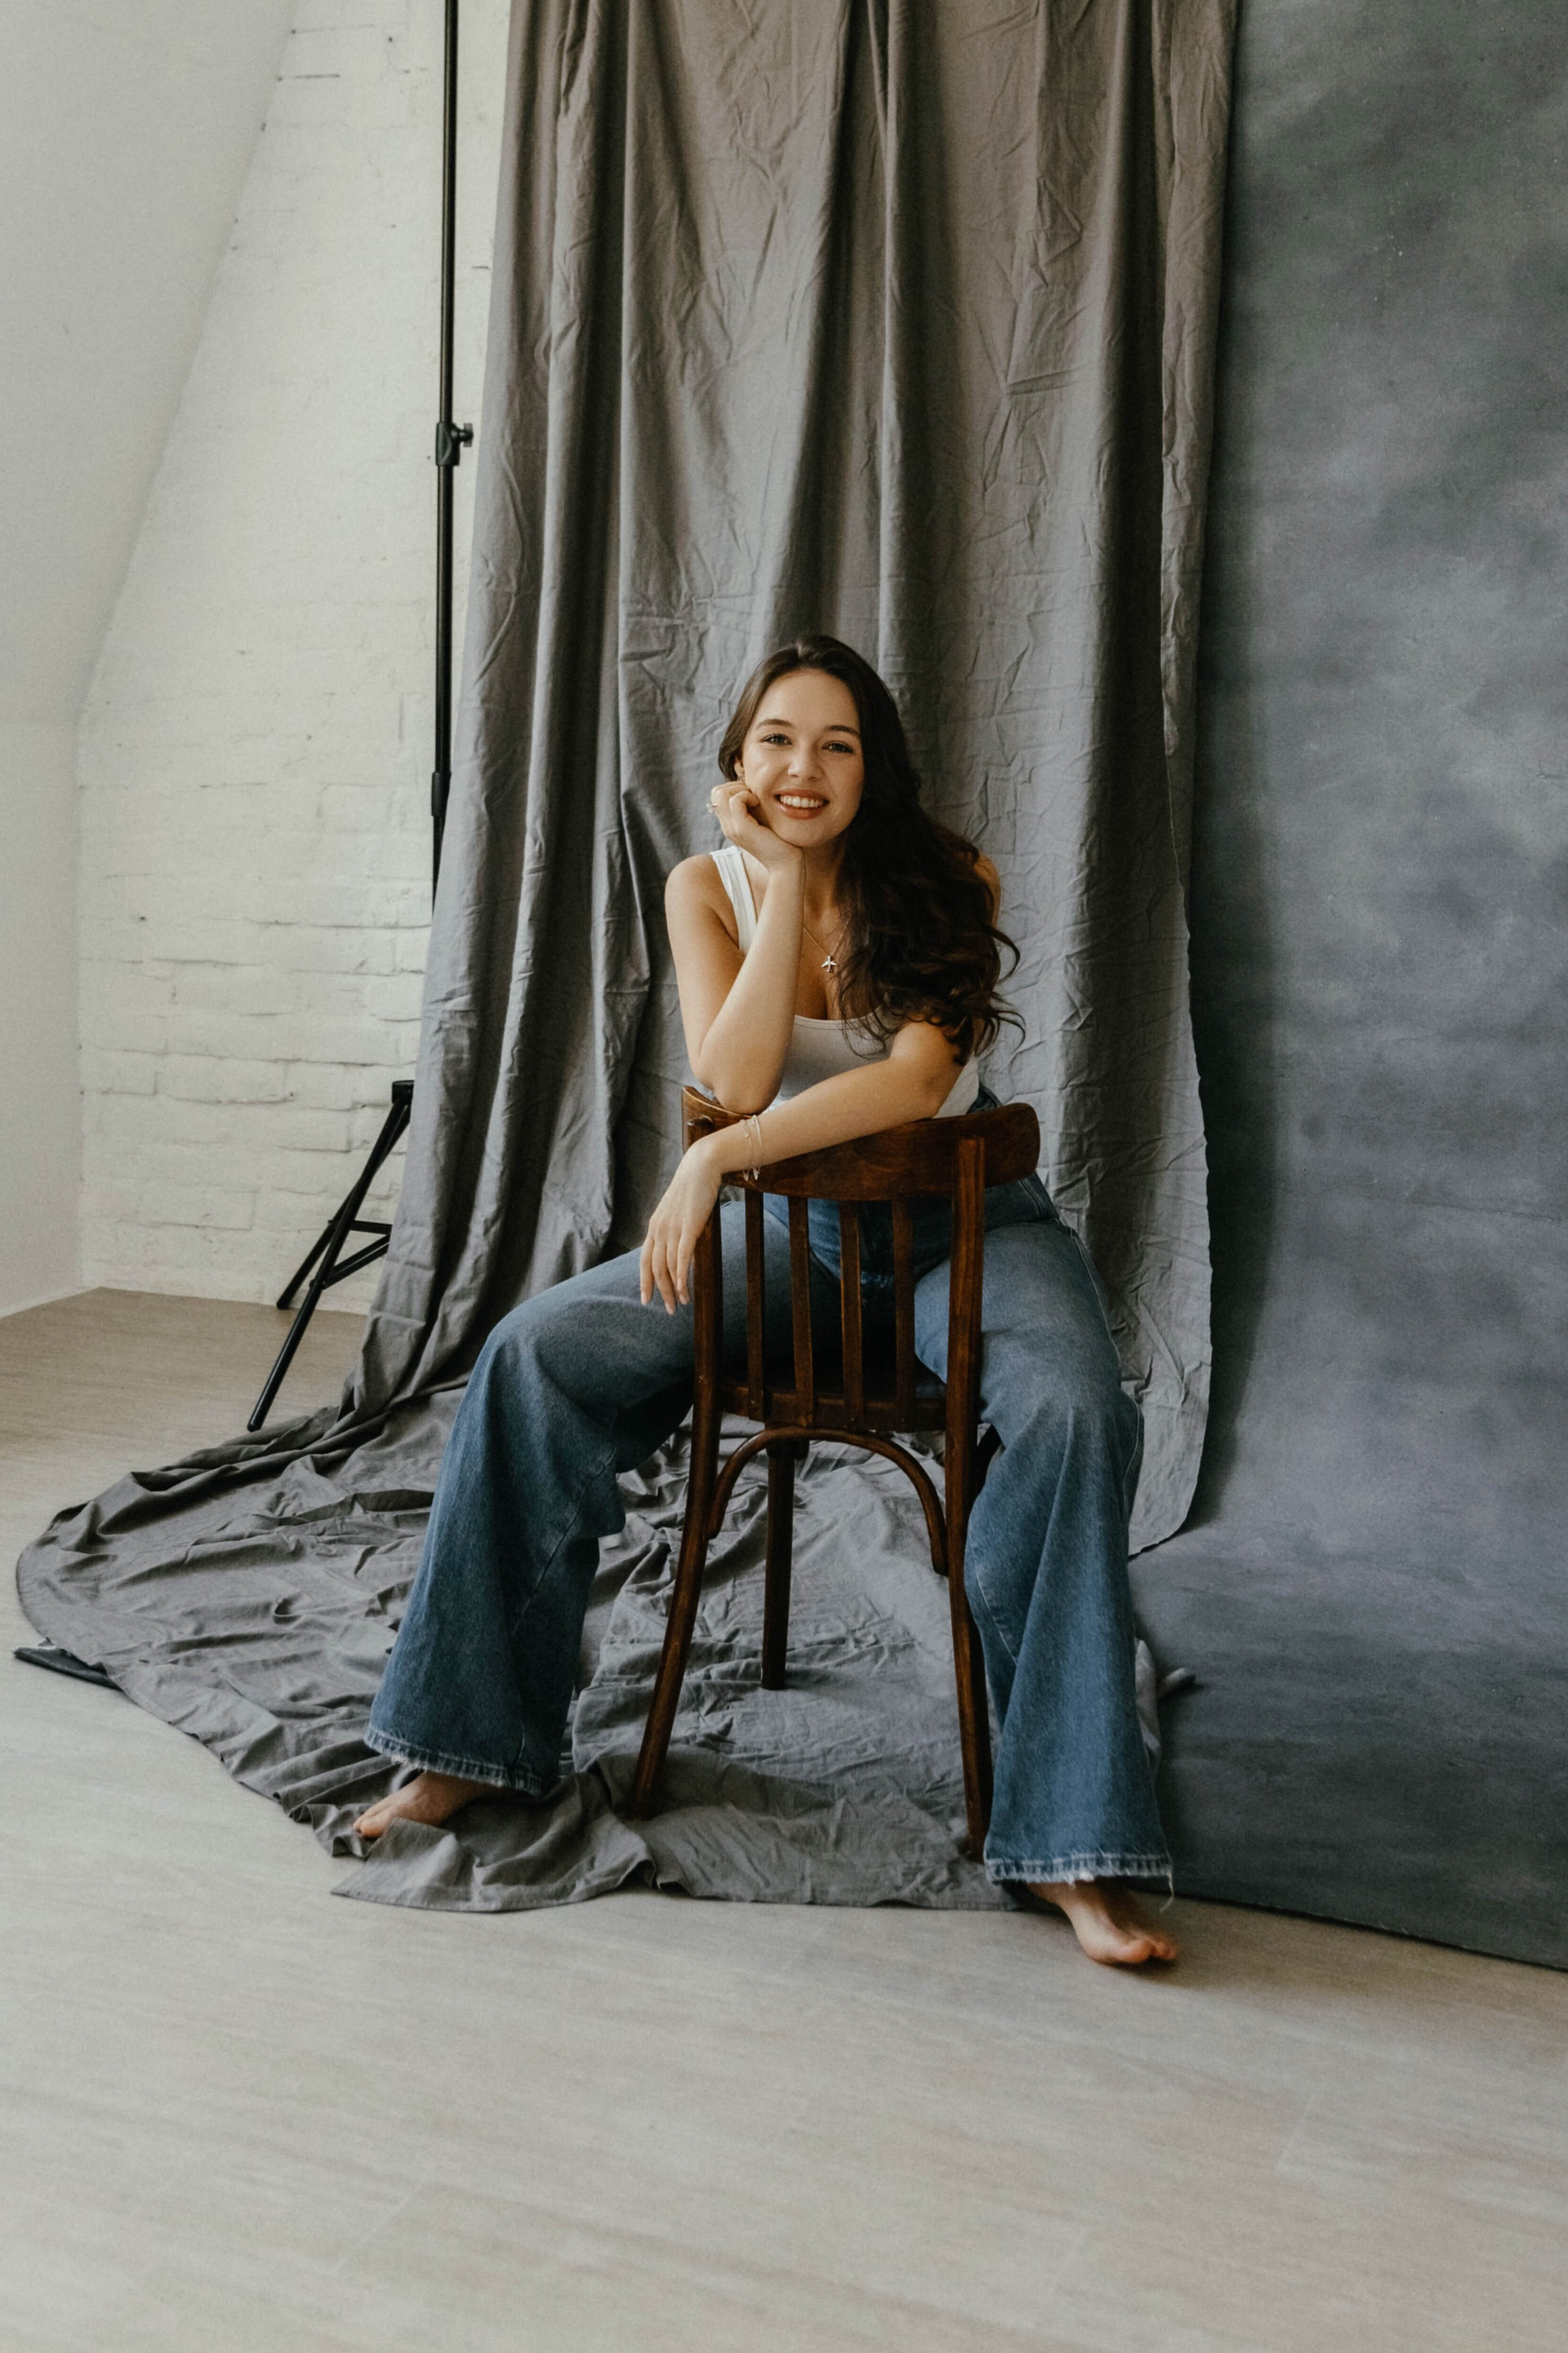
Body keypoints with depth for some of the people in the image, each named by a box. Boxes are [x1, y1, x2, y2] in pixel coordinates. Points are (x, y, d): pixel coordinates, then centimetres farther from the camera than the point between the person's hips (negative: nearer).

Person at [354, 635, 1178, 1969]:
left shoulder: (947, 885, -10)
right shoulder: (709, 889, -3)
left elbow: (917, 1080, -24)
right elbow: (734, 1085, -17)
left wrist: (719, 1158, -30)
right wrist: (785, 877, -18)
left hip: (961, 1221, -2)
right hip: (783, 1223, 3)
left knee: (1076, 1419, -32)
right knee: (536, 1354, -16)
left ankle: (1064, 1843, -27)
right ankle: (476, 1739, -5)